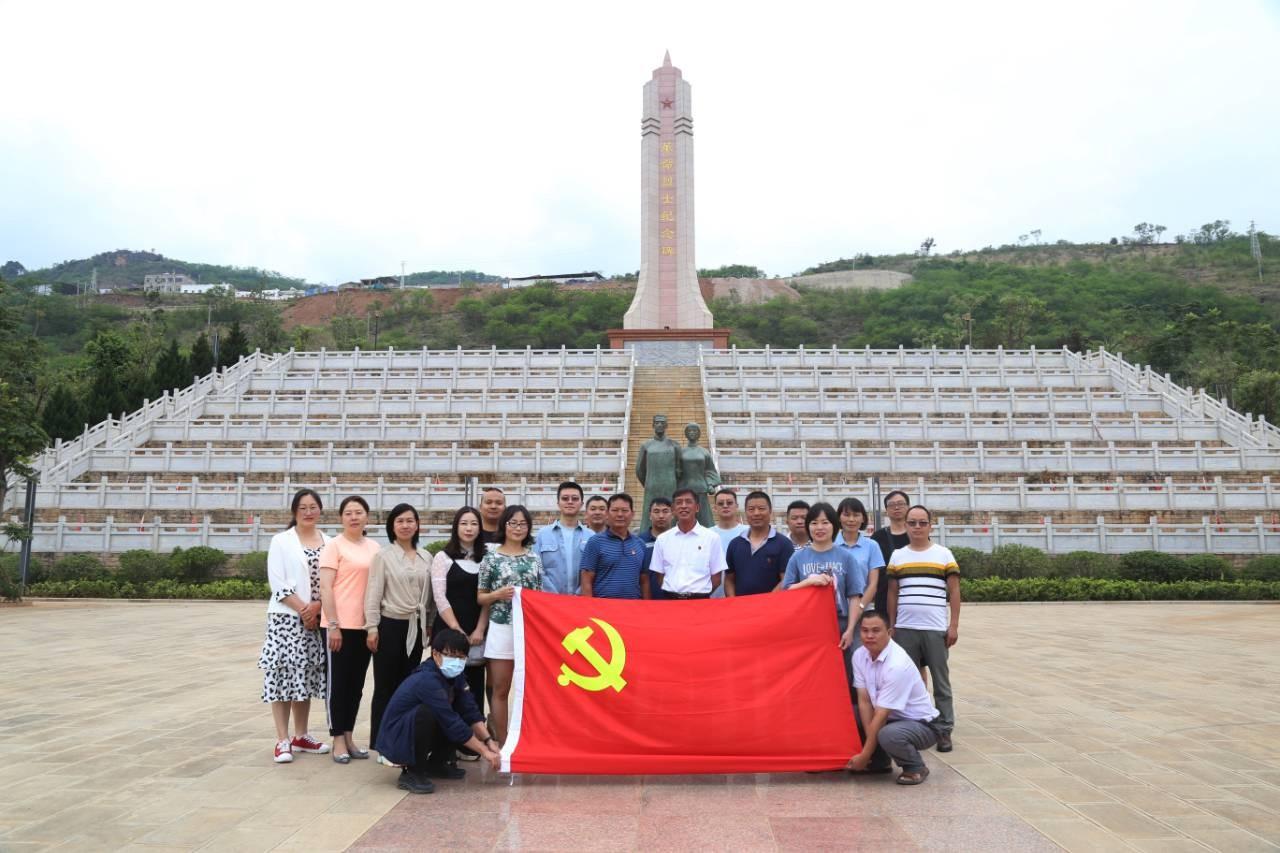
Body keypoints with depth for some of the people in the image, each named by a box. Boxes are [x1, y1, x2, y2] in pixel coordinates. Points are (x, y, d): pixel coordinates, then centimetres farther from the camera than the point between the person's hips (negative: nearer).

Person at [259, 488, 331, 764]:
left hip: (317, 619, 3)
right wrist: (303, 610, -11)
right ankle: (282, 741, 3)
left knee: (306, 676, 9)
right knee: (284, 675, -4)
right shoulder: (281, 541, 0)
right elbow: (277, 583, -7)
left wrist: (317, 606, -11)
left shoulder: (328, 543, 8)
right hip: (287, 617, -3)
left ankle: (300, 736, 19)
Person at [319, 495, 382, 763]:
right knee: (338, 682, 2)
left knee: (356, 683, 12)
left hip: (365, 625, 5)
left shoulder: (374, 547, 10)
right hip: (340, 625, -5)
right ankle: (338, 741, 12)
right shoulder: (334, 545, -6)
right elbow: (325, 587, -10)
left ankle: (348, 736, 23)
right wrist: (333, 625, -15)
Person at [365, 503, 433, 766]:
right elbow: (373, 594, -6)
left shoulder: (425, 558, 8)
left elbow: (428, 594, 12)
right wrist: (371, 628, -10)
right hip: (390, 625, -4)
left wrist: (429, 623, 9)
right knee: (386, 686, 2)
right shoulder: (383, 556, -4)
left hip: (416, 627, 4)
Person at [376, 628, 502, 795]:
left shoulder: (454, 675, -2)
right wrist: (484, 751, -27)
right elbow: (452, 723, -30)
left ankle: (436, 764, 12)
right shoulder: (427, 680, -28)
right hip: (396, 742, -9)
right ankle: (412, 773, -16)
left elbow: (470, 712, -4)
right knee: (427, 713, -33)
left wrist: (488, 741, -17)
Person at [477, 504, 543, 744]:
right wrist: (497, 594, -15)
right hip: (502, 629, -2)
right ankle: (502, 744, 13)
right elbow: (480, 598, 3)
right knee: (500, 690, 4)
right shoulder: (491, 557, 1)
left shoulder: (534, 558, 9)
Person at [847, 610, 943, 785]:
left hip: (921, 724, -7)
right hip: (891, 718, 7)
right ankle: (879, 762, 10)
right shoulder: (860, 655, -6)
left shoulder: (897, 664, -29)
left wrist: (864, 756, -21)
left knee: (888, 735, -36)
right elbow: (864, 701, -7)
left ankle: (916, 768, -5)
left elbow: (881, 715, -26)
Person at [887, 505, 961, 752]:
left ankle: (944, 730, 11)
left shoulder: (944, 554, 4)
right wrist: (891, 626, 6)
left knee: (941, 682, 4)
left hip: (936, 629, -2)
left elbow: (954, 592, 3)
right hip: (905, 629, 2)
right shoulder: (897, 556, 9)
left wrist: (954, 625, -3)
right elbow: (892, 593, 11)